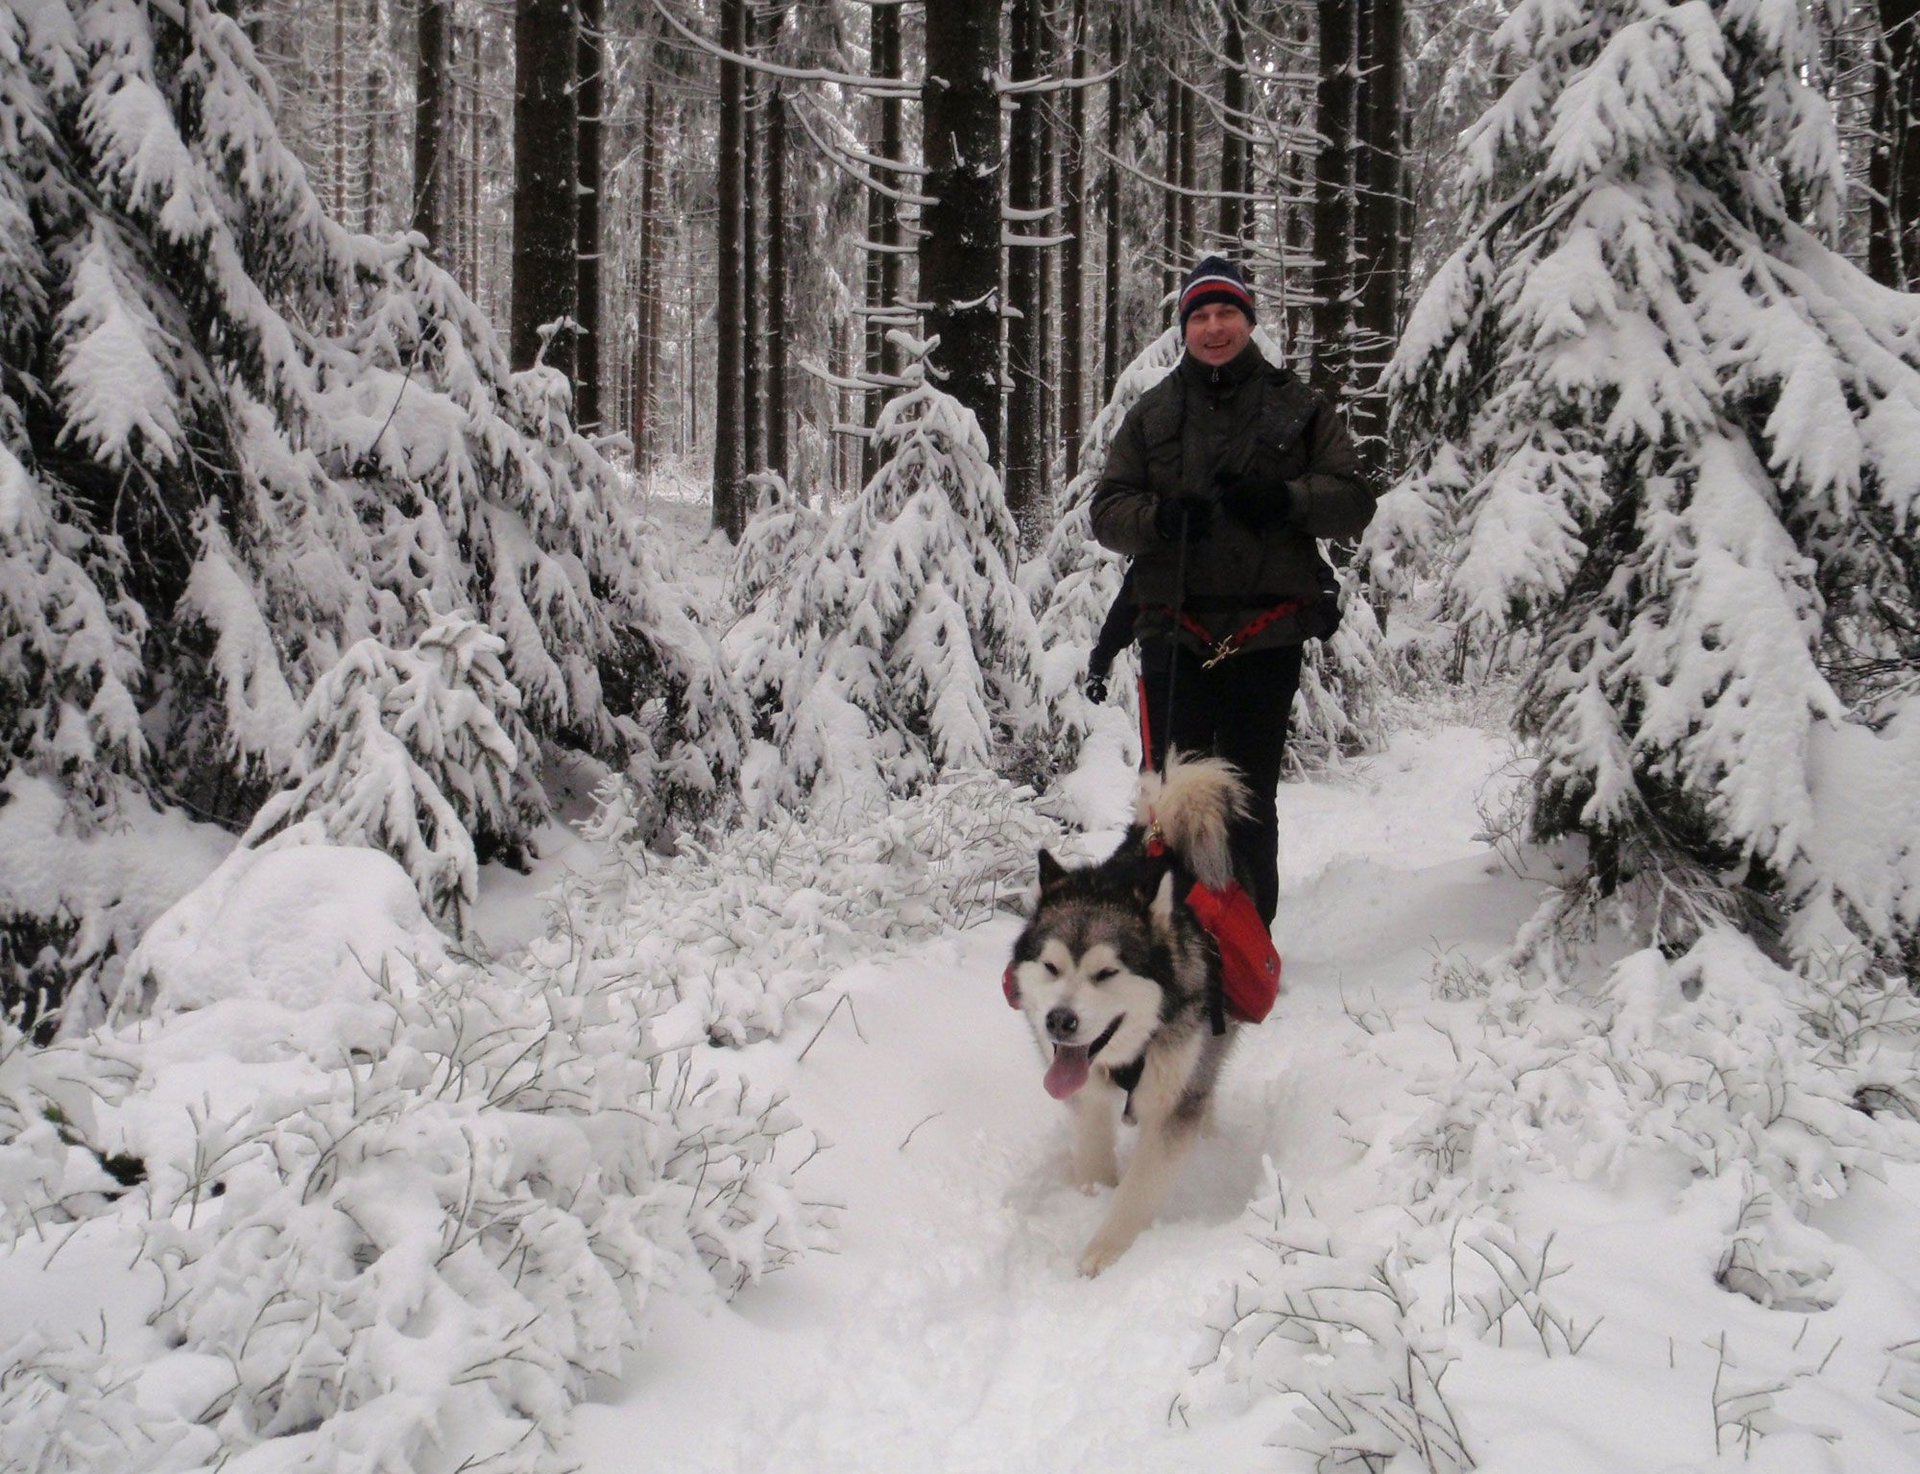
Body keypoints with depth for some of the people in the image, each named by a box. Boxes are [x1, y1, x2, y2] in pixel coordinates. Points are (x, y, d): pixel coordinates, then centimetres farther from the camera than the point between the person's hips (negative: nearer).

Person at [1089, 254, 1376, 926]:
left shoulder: (1298, 408, 11)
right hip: (1175, 632, 1)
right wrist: (1158, 516, -13)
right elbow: (1106, 510, 9)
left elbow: (1354, 502, 4)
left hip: (1266, 635, -1)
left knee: (1250, 800, 5)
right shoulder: (1152, 414, 15)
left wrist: (1283, 499, -16)